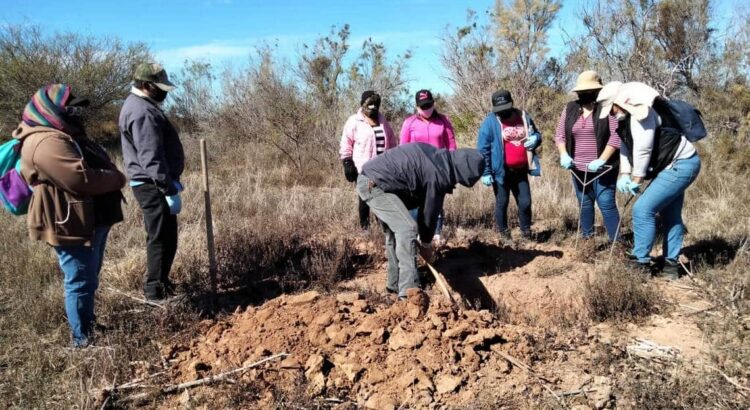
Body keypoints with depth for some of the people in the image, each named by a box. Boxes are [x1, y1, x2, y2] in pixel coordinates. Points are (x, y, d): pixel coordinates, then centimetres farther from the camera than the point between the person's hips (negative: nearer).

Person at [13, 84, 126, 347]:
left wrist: (112, 176, -2)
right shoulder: (47, 143, -21)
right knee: (81, 282, -2)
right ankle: (83, 339, 9)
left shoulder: (62, 135, 16)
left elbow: (97, 166, 20)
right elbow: (82, 178, -30)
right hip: (71, 225, -11)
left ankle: (88, 324, 37)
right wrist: (117, 179, -14)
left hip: (91, 221, 11)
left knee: (88, 279, 22)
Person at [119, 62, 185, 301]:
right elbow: (152, 158, -25)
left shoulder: (139, 105, 16)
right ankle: (157, 291, 3)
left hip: (151, 184, 11)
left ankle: (158, 284, 30)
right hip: (153, 186, -11)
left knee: (161, 237, 18)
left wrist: (171, 181, 22)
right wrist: (170, 190, -24)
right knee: (162, 238, -5)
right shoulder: (143, 112, -19)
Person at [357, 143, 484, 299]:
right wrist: (426, 244, 10)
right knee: (407, 229, -14)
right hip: (374, 184, -10)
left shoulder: (438, 156, 9)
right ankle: (409, 291, -14)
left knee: (395, 229, 18)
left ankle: (395, 283, 26)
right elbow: (430, 211, -6)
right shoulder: (438, 175, -17)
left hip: (368, 180, 10)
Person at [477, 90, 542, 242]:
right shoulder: (490, 121, -10)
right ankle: (504, 233, 24)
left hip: (520, 171, 4)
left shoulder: (523, 116, 4)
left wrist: (535, 139, -8)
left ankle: (526, 232, 26)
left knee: (525, 203, 8)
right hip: (501, 171, -4)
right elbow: (482, 149, -10)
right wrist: (485, 172, -14)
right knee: (502, 203, 9)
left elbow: (537, 134, 18)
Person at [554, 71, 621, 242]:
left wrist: (602, 160, -23)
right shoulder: (570, 108, 6)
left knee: (606, 204, -6)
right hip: (579, 168, 5)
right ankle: (587, 238, 29)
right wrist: (564, 154, -8)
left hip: (603, 168, -5)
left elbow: (616, 136, -15)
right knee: (584, 204, 15)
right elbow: (559, 134, 9)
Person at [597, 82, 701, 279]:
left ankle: (641, 262, -4)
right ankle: (671, 264, 26)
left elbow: (643, 150, -24)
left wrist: (636, 180, -14)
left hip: (680, 166, -11)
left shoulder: (642, 113, -22)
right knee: (670, 216, 16)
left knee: (643, 209, -12)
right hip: (678, 166, 11)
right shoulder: (629, 116, 10)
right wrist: (624, 174, 2)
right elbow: (627, 146, 14)